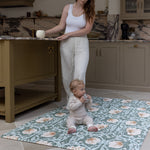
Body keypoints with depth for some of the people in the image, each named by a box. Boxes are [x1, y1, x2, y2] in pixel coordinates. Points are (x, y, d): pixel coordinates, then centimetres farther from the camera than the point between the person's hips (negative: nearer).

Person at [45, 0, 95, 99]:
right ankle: (70, 98, 21)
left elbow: (87, 30, -7)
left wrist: (68, 34, -11)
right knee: (67, 73, 5)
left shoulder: (90, 11, 2)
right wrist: (46, 32, -1)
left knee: (80, 73, -15)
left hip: (81, 44, -2)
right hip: (67, 44, 2)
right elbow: (61, 26, 9)